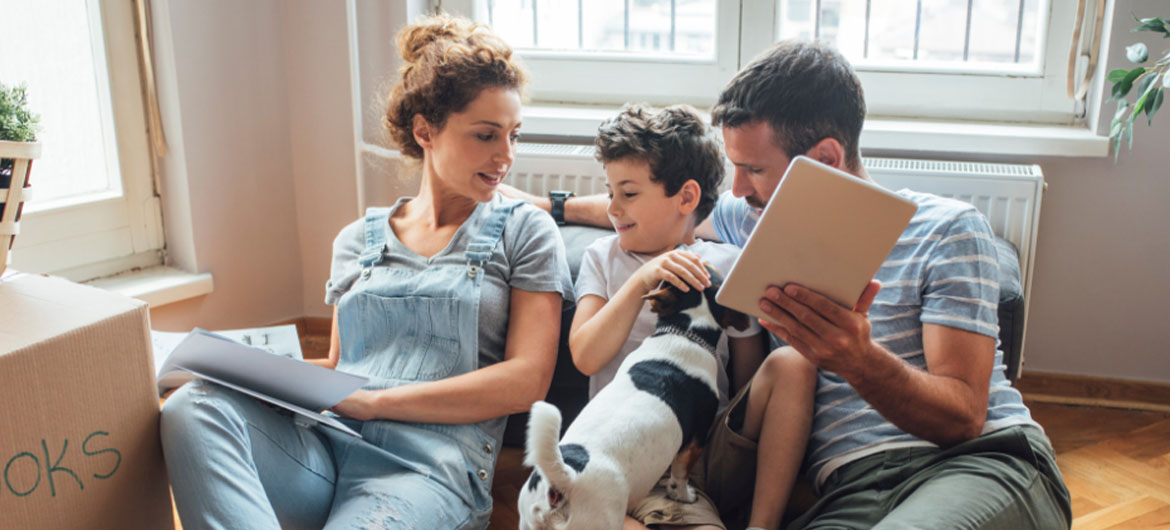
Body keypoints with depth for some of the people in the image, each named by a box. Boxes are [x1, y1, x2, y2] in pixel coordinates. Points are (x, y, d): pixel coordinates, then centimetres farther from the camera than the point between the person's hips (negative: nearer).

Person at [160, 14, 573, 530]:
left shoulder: (524, 231, 7)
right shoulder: (359, 239, 19)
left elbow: (525, 381, -3)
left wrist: (376, 401, -9)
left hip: (425, 465, -5)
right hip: (325, 443, 6)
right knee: (194, 408, -27)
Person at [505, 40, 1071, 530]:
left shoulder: (945, 228, -1)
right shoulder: (753, 221, 14)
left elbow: (965, 415, -8)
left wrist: (861, 363, -27)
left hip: (984, 460, -1)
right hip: (851, 485, 2)